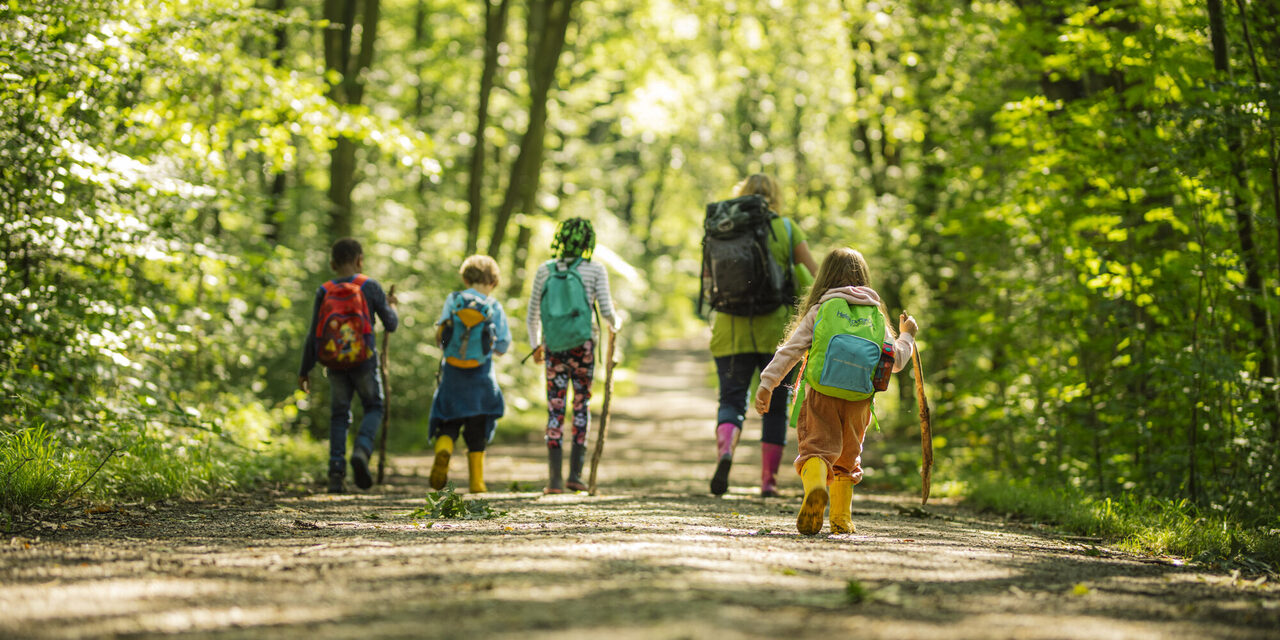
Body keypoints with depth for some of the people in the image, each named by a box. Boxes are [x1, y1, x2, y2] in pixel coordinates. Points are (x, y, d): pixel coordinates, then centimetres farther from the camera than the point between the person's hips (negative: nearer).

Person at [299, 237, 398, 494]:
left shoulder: (324, 292, 0)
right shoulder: (370, 287, -4)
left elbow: (313, 335, 1)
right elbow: (391, 324, 3)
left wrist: (304, 371, 8)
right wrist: (391, 306, 25)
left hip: (335, 364, 2)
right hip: (364, 361, -2)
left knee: (338, 416, 9)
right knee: (373, 408, 15)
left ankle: (336, 474, 1)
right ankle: (362, 450, -12)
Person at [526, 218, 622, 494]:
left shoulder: (545, 270, 3)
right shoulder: (595, 270, -4)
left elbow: (532, 315, 8)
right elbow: (607, 311, -7)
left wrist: (536, 344, 23)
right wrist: (615, 324, 17)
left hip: (554, 348, 1)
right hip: (583, 346, -1)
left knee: (555, 410, 5)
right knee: (581, 406, 12)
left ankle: (554, 478, 0)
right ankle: (575, 473, 5)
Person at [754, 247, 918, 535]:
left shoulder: (821, 310, 5)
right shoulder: (876, 315, 13)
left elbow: (791, 350, -1)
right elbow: (896, 360, 17)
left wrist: (767, 383, 0)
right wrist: (907, 336, 36)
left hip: (821, 395, -3)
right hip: (858, 403, 3)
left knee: (816, 447, -8)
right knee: (847, 458, 19)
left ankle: (815, 488, -40)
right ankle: (842, 518, 20)